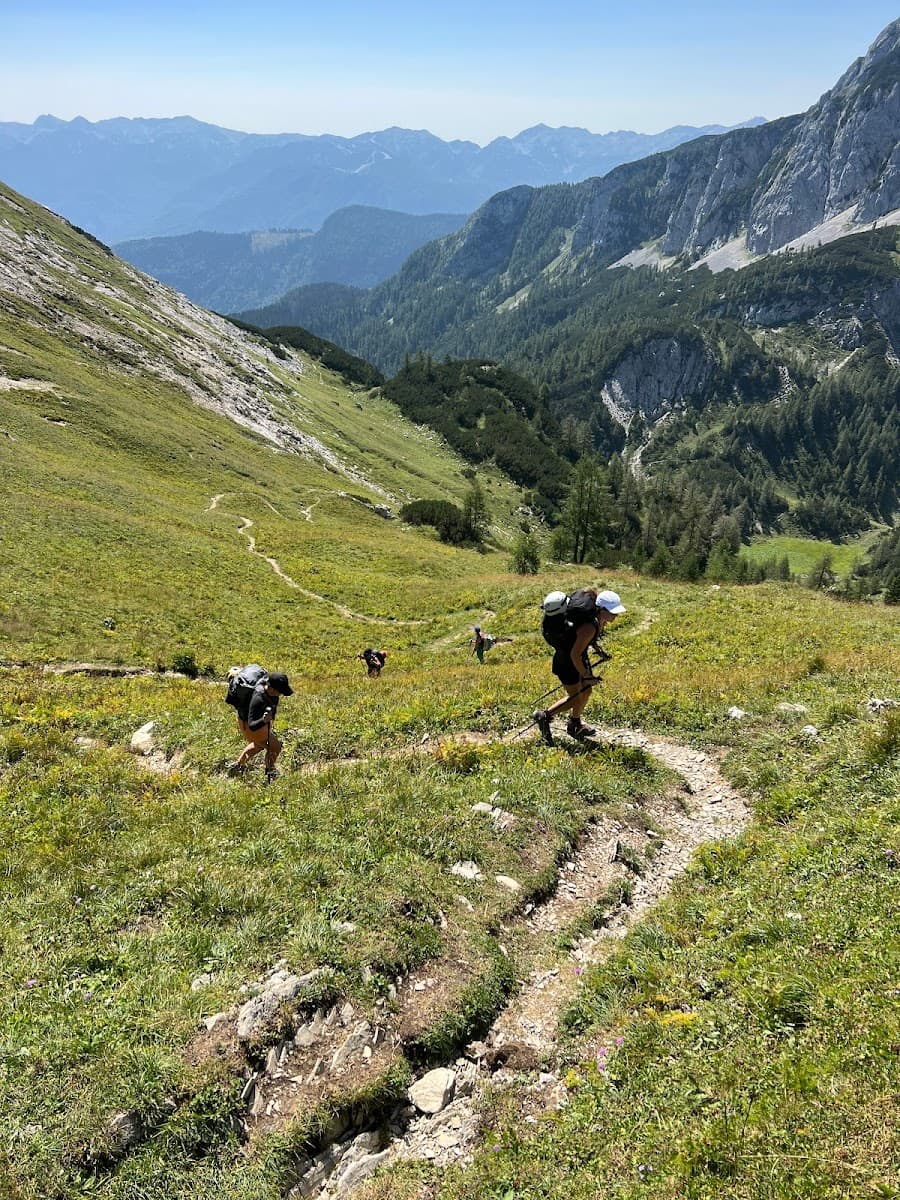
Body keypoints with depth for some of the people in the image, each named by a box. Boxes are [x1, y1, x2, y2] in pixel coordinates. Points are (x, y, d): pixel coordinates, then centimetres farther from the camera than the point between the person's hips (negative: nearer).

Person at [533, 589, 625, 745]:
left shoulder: (601, 620, -9)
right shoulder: (589, 627, -36)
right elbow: (574, 654, -30)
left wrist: (599, 650, 12)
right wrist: (586, 676, -21)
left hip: (579, 656, 9)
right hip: (566, 660, -9)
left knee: (586, 691, 18)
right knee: (574, 699, 1)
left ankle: (574, 725, 38)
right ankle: (543, 716, 20)